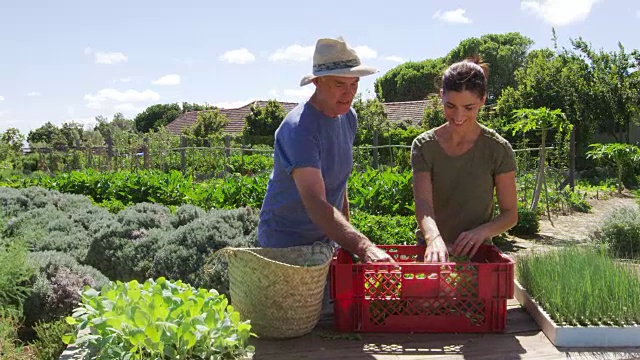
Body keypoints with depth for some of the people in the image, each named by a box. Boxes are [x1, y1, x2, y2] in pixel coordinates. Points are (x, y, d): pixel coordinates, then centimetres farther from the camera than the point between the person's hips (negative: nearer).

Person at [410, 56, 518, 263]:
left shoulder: (498, 149, -3)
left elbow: (510, 214, 1)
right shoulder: (424, 146, -1)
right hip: (431, 251, 1)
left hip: (476, 252, 0)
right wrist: (434, 238, -32)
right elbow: (423, 205, -12)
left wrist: (481, 231, -18)